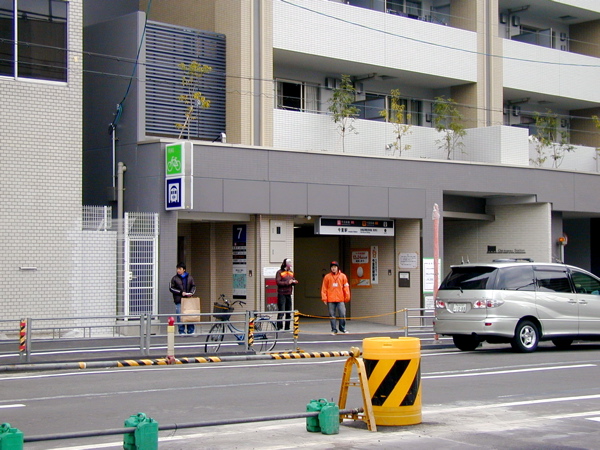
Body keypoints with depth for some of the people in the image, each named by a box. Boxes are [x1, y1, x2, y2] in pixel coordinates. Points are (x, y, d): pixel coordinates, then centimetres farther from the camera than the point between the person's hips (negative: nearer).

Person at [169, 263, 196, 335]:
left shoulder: (190, 278, 9)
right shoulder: (175, 278, 2)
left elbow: (193, 286, 16)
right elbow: (171, 288, 1)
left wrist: (191, 292, -4)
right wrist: (181, 292, -9)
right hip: (179, 300, -2)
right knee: (180, 316, -4)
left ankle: (191, 331, 10)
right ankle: (182, 331, 5)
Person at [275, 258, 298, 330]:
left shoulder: (291, 272, 17)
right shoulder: (279, 272, -6)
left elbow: (295, 281, 19)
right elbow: (278, 282, -15)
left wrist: (294, 281, -4)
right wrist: (287, 282, -18)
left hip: (289, 294, 7)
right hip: (282, 294, -7)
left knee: (289, 313, 9)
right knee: (281, 312, -9)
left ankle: (287, 328, 16)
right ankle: (279, 328, -7)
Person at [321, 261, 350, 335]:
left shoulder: (343, 276, 7)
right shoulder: (327, 277, 5)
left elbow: (346, 287, 7)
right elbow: (324, 288, 4)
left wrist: (347, 297, 2)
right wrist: (324, 298, -2)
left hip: (340, 300, 0)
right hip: (330, 300, 0)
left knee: (342, 314, -5)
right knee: (332, 315, 1)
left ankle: (342, 328, 13)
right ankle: (334, 330, 9)